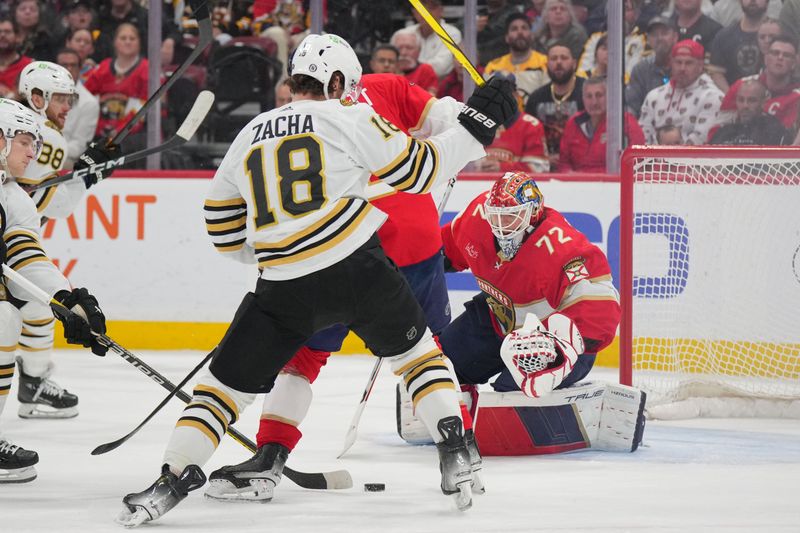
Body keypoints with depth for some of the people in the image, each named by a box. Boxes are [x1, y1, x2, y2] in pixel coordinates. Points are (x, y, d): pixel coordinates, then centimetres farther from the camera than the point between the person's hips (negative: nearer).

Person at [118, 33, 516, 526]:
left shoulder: (250, 136, 17)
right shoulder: (348, 118, 3)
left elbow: (223, 227, 24)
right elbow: (417, 169, 2)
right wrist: (477, 125, 10)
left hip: (286, 287, 2)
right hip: (358, 270, -2)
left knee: (228, 379, 10)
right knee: (415, 350, 20)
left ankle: (174, 479, 1)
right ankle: (455, 457, 10)